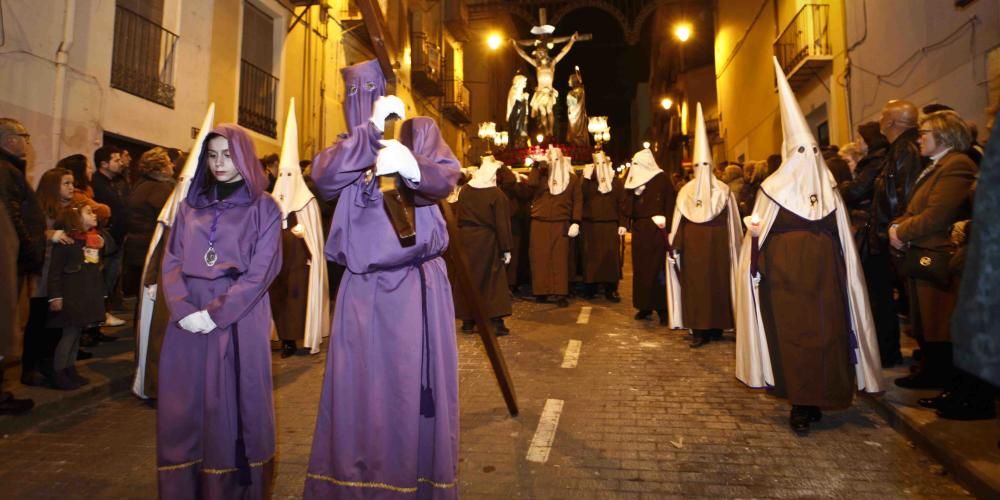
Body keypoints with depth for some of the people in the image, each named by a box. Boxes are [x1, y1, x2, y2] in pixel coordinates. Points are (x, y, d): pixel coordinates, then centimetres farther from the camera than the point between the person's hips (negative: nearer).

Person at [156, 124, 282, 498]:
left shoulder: (263, 207, 1)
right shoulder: (190, 205, 14)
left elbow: (261, 271, -7)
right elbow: (172, 262, 8)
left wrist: (215, 313, -15)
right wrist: (183, 309, -9)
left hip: (238, 320, -4)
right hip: (189, 320, 4)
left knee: (231, 406, 2)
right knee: (184, 407, 7)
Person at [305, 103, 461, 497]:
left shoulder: (422, 134, 5)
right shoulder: (352, 149, 10)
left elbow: (446, 177, -17)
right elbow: (322, 175, -12)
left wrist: (412, 167, -38)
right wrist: (371, 129, -15)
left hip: (419, 288, -1)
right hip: (365, 289, 1)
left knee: (416, 389, 6)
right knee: (360, 389, 7)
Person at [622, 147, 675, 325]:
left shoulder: (661, 178, 0)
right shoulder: (635, 180, 14)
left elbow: (671, 201, -7)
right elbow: (628, 205, 9)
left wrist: (665, 220, -16)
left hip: (656, 229, -5)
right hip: (639, 229, 5)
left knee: (658, 268, -5)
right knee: (640, 267, 5)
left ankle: (662, 308, 1)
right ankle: (645, 306, 14)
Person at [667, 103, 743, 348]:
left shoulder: (685, 191, -4)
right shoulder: (724, 191, -2)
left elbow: (678, 224, -3)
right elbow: (733, 226, 0)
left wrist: (674, 246, 2)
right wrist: (735, 246, 7)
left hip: (692, 245, -1)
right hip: (718, 245, 1)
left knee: (694, 284, 2)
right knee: (716, 282, 9)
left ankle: (699, 329, 3)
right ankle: (715, 326, 16)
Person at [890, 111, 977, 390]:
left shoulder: (957, 165, -14)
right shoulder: (935, 166, 20)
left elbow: (936, 215, -23)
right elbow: (915, 209, 18)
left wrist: (902, 232, -11)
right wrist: (897, 225, -1)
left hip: (938, 259, -10)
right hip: (923, 257, 10)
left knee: (937, 325, 0)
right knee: (925, 323, 15)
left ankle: (937, 377, 10)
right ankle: (930, 372, 25)